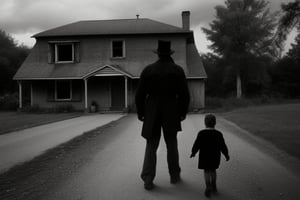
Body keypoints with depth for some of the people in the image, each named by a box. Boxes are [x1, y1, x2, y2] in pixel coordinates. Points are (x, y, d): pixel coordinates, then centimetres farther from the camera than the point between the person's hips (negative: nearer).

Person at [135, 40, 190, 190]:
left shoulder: (148, 70, -2)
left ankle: (148, 180, -1)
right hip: (171, 114, 0)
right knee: (171, 145, 15)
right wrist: (183, 112, 9)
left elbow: (139, 94, -2)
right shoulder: (178, 70, -3)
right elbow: (185, 94, -4)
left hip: (152, 114, 0)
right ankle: (174, 176, 24)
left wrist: (140, 112, 8)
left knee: (151, 146, 6)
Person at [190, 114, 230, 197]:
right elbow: (223, 146, -1)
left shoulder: (201, 133, -11)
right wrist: (226, 154, 13)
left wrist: (193, 152, 10)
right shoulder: (218, 134, -6)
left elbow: (197, 144, -6)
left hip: (205, 156, -3)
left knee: (207, 171, 5)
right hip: (215, 156, 3)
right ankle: (213, 187, 27)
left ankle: (208, 187, -6)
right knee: (213, 170, 18)